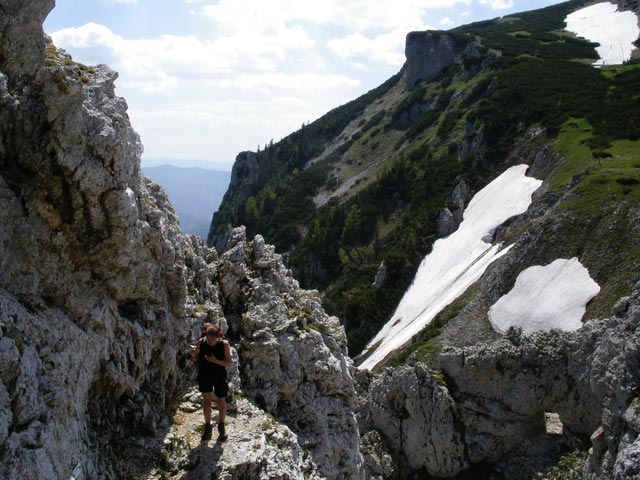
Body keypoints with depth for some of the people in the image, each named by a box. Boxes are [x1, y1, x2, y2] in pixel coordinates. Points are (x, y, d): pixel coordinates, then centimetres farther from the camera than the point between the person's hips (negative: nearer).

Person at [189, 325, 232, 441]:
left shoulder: (224, 344, -16)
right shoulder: (201, 342, -12)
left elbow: (229, 363, -13)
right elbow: (196, 358, 2)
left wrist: (216, 361, -28)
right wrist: (193, 354, -21)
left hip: (219, 376, -1)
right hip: (204, 374, 1)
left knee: (221, 401, 9)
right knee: (206, 399, 1)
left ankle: (221, 426, 29)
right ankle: (207, 426, 16)